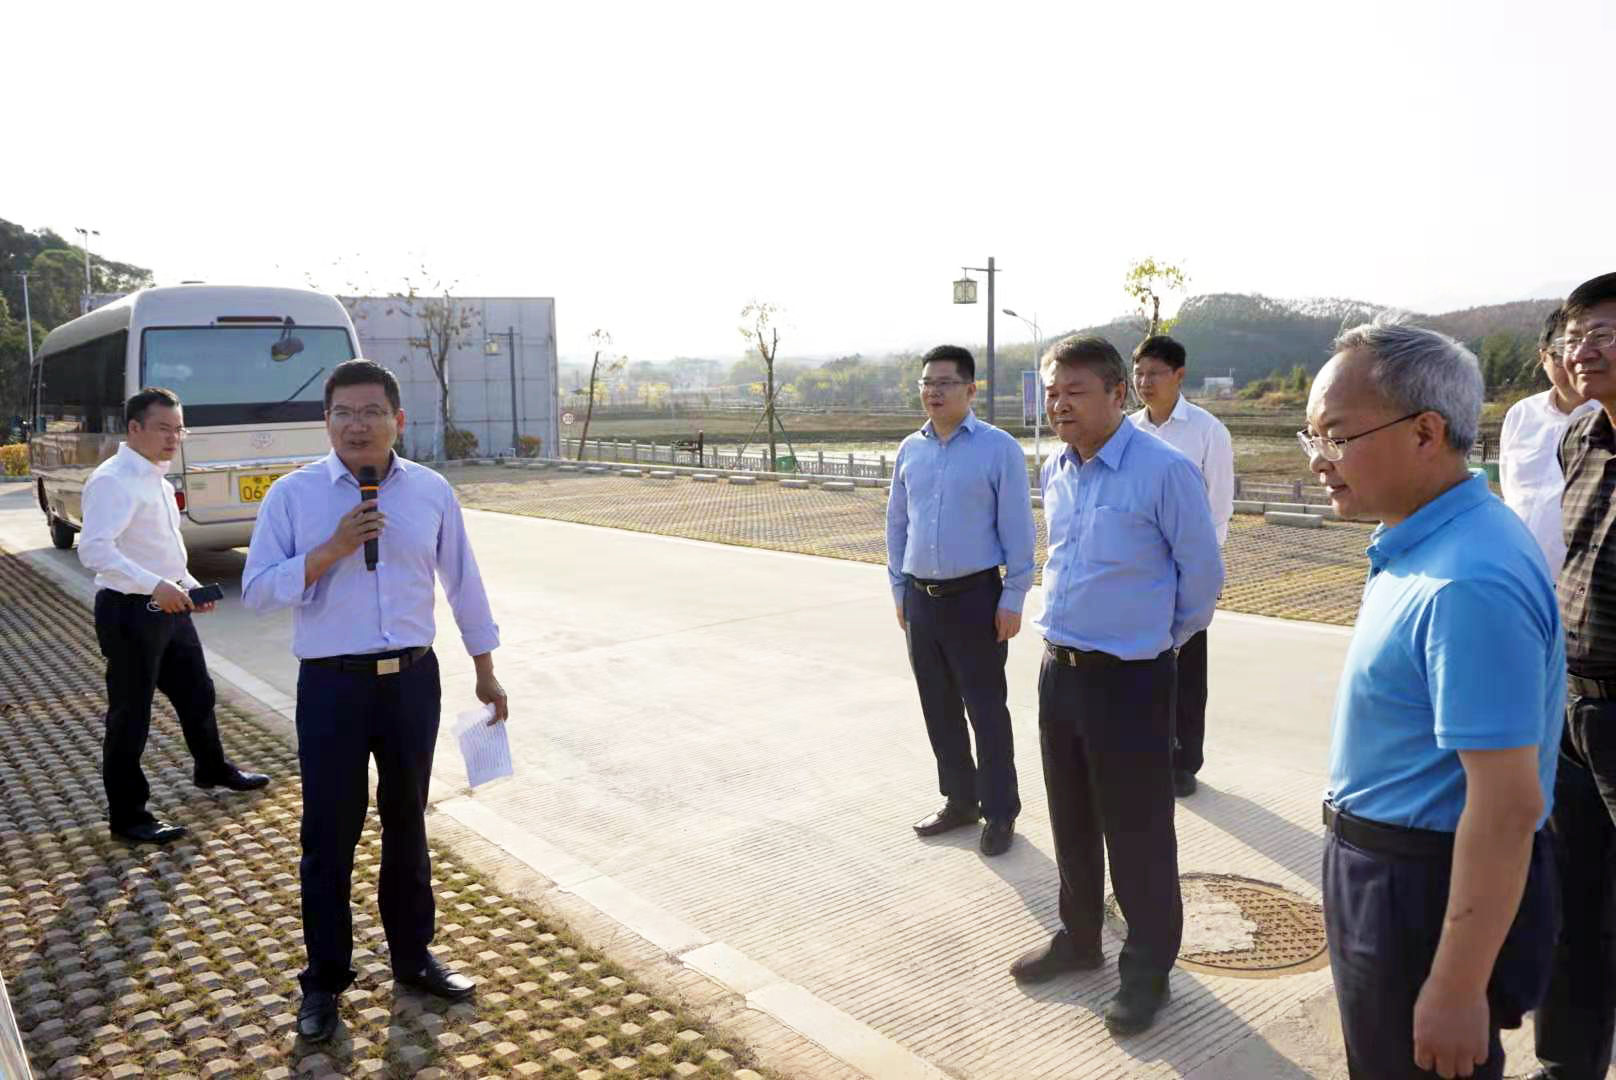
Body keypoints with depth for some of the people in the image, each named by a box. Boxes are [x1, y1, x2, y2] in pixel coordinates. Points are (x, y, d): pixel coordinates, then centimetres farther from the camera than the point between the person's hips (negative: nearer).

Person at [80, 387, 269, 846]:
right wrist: (155, 586, -34)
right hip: (129, 611, -9)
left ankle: (212, 768, 45)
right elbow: (94, 550, -28)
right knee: (130, 714, 2)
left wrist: (189, 586, 11)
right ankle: (127, 816, 16)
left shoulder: (158, 479, 12)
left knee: (197, 692, 23)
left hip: (168, 606, 9)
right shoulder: (113, 480, -17)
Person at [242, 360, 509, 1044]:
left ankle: (412, 956, 35)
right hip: (331, 684, -2)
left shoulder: (431, 492, 1)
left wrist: (485, 671, 12)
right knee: (329, 835, 6)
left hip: (413, 679, 2)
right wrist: (332, 549, -20)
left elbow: (463, 582, 8)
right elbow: (257, 590, -8)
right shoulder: (292, 494, -5)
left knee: (407, 822, 16)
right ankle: (323, 980, 26)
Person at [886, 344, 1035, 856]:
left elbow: (1018, 529, -8)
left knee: (985, 709, 3)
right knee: (938, 708, 14)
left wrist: (1012, 599, -10)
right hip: (921, 598, 5)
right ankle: (959, 800, 30)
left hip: (975, 597, -5)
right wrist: (899, 589, 11)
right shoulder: (909, 450, 7)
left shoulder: (999, 448, -8)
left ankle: (1000, 813, 17)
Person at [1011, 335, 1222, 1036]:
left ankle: (1147, 970, 25)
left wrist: (1162, 637, 3)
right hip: (1058, 670, 7)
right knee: (1071, 821, 20)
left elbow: (1203, 574, -8)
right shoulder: (1053, 471, 5)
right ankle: (1079, 938, 40)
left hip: (1130, 680, -7)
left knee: (1136, 834, 5)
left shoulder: (1164, 471, -17)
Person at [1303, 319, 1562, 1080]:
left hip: (1437, 893, -9)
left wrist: (1458, 989, -25)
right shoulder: (1422, 543, 4)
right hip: (1389, 871, 9)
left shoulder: (1467, 582, -29)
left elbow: (1507, 804, -29)